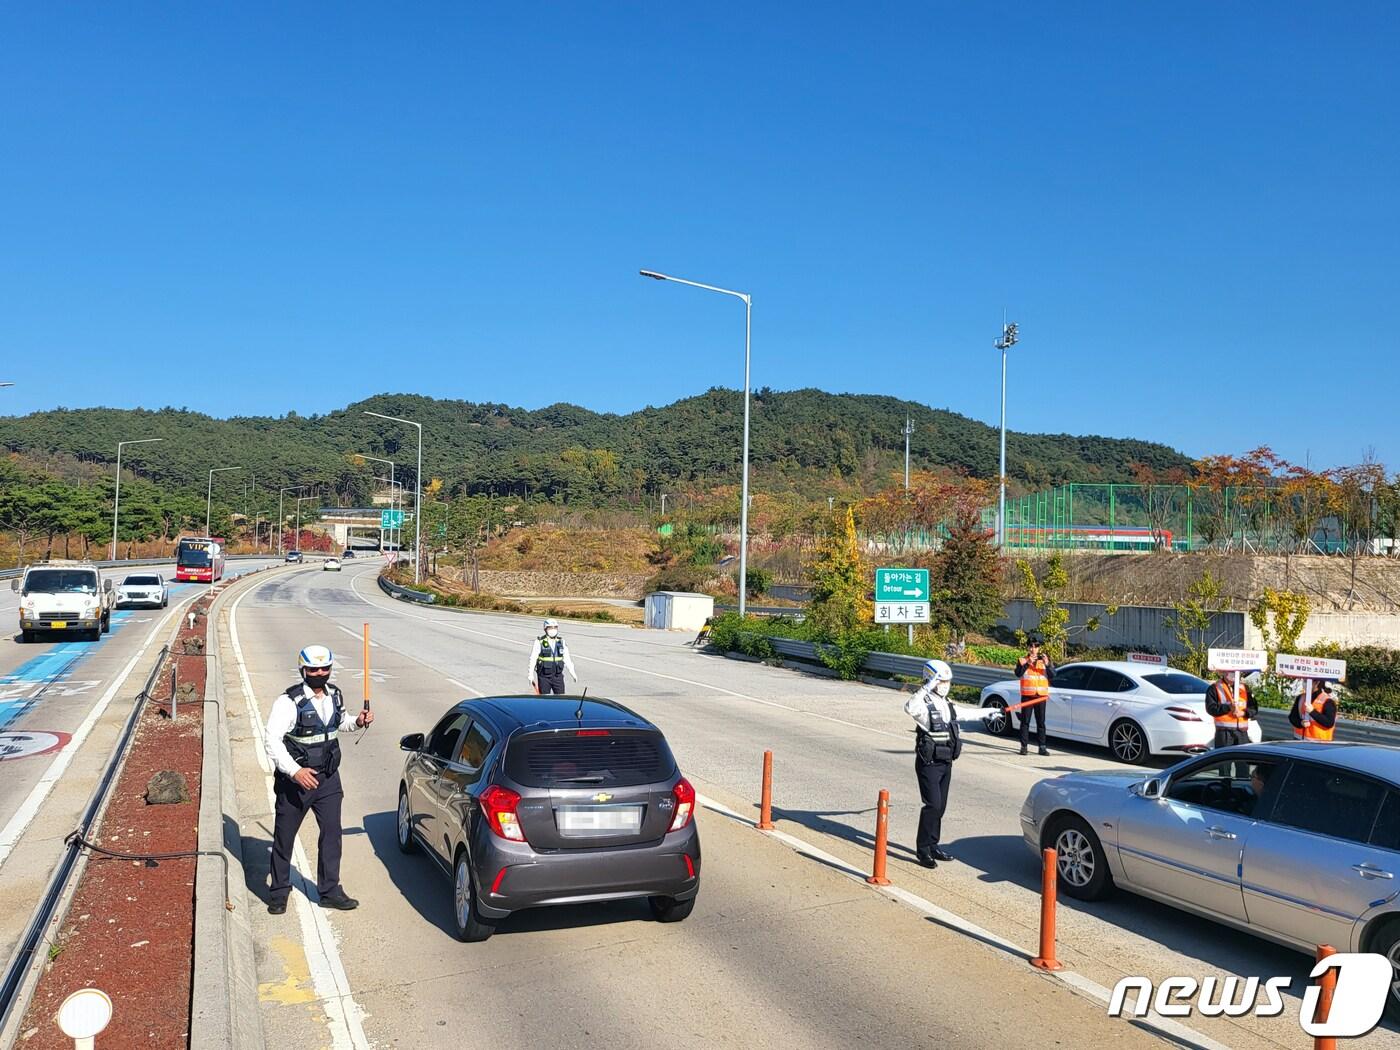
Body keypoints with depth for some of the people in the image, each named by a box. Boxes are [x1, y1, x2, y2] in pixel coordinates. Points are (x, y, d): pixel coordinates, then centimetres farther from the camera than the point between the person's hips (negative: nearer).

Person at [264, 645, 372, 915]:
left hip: (328, 778, 5)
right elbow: (271, 739, -22)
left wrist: (357, 722, 0)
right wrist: (295, 771, -30)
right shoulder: (290, 701, -18)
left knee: (332, 833, 5)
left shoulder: (334, 695, 2)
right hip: (294, 780, -5)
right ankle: (279, 892, 25)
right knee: (284, 836, 8)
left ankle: (329, 891, 17)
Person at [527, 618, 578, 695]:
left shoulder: (561, 642, 5)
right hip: (544, 677, -3)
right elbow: (533, 659, -4)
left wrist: (573, 673, 11)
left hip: (558, 676, 3)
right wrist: (531, 675, -5)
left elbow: (567, 659, 11)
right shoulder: (539, 642, -7)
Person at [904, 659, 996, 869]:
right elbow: (910, 708, -40)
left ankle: (933, 846, 22)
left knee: (940, 806, 12)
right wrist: (925, 689, -41)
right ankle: (923, 849, -2)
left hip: (946, 763, 8)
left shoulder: (948, 705, 12)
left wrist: (988, 711, 42)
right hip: (929, 763, -8)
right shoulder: (925, 704, -15)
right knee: (933, 805, -11)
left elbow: (966, 715, 32)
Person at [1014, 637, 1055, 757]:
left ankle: (1042, 747, 6)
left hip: (1041, 696, 1)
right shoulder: (1022, 660, 4)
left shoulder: (1044, 659, 8)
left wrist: (1047, 664, -22)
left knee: (1041, 722, 4)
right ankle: (1024, 746, 3)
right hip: (1027, 695, -1)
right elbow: (1018, 673, -13)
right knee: (1025, 721, 0)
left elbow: (1053, 674, -5)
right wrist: (1028, 663, -25)